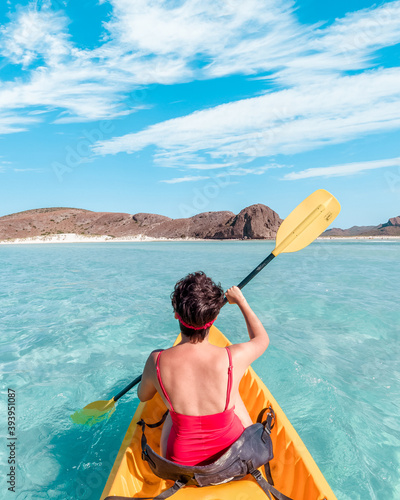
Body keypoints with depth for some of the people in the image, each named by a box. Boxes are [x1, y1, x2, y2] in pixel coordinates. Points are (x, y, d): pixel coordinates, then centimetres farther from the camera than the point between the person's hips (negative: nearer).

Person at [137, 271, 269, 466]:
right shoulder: (233, 358, -27)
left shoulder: (157, 361, -24)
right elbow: (262, 338, -2)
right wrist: (241, 301, 10)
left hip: (181, 459, 0)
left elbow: (143, 396, 0)